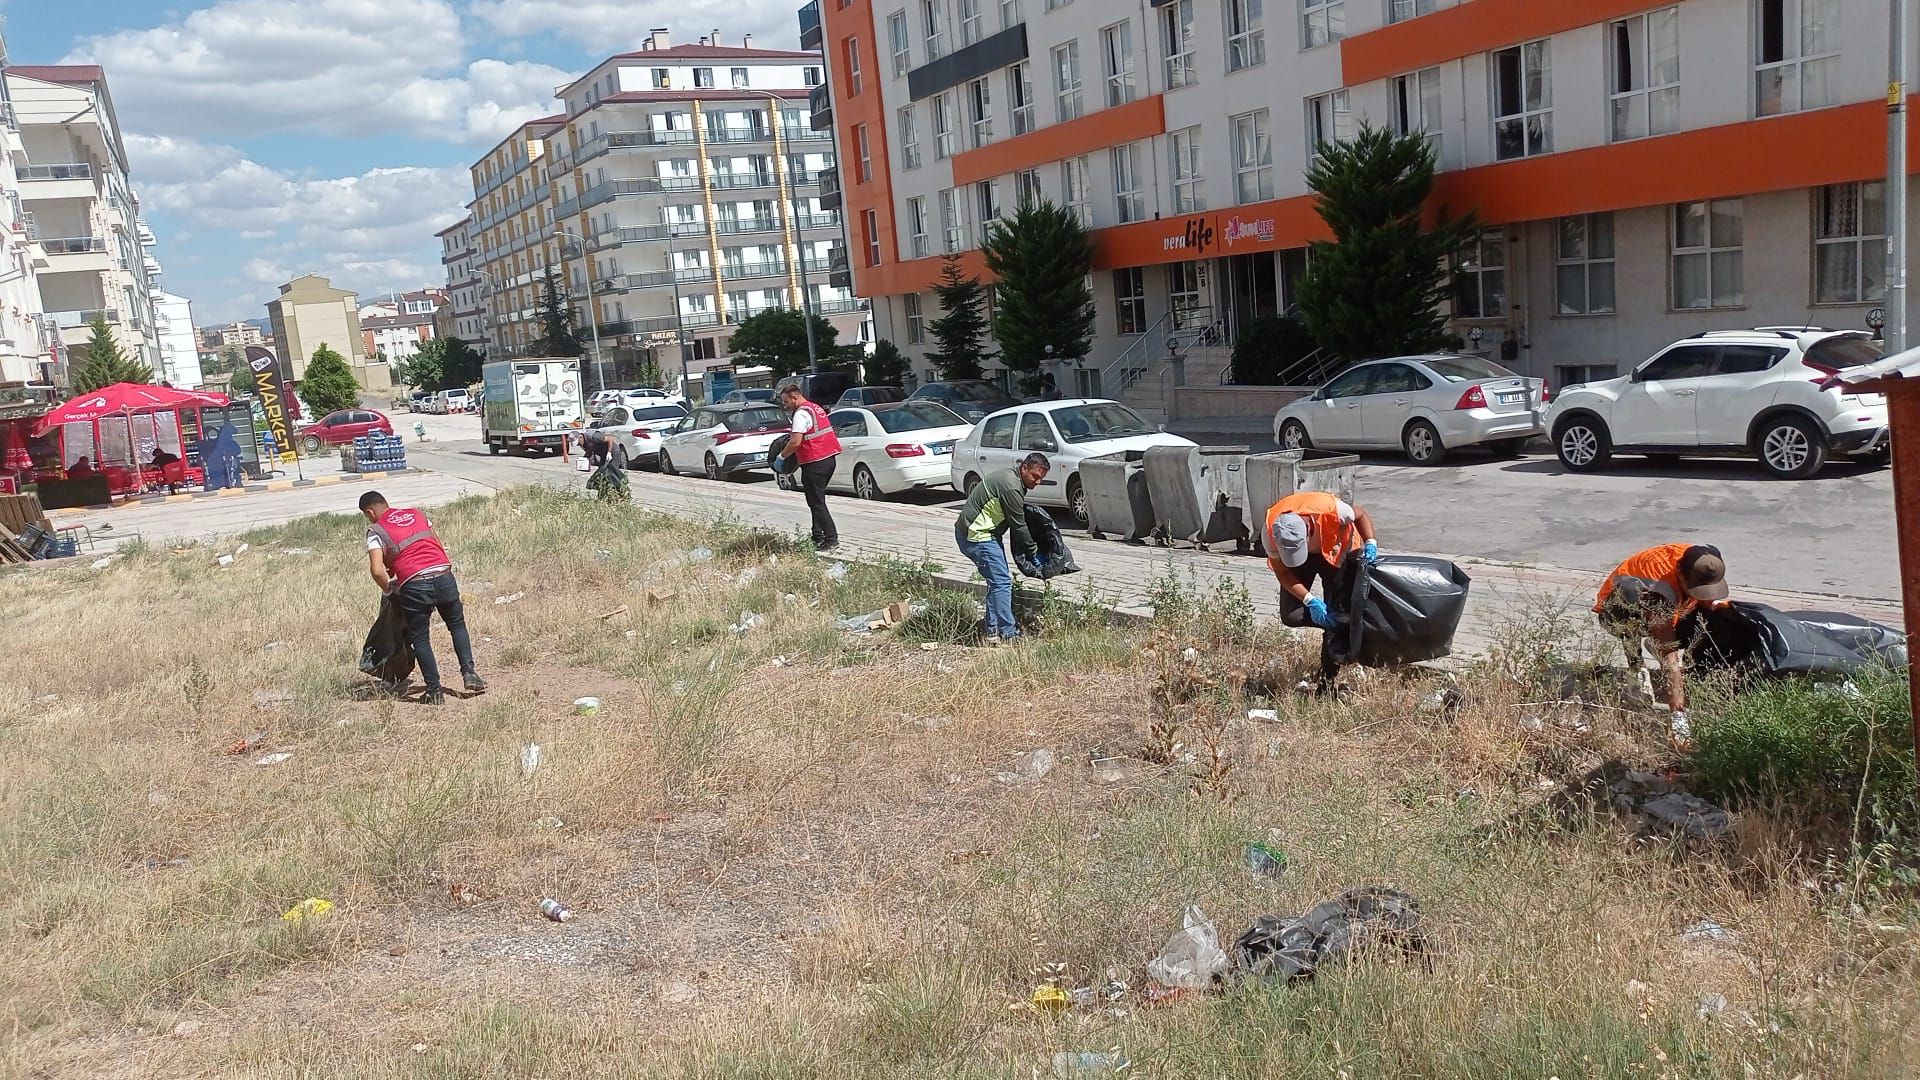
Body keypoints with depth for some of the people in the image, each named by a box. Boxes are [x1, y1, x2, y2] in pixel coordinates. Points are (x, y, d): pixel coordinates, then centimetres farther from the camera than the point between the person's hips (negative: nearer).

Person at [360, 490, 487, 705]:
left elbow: (377, 570, -7)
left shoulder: (376, 530, 5)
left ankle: (434, 691, 9)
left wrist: (388, 590, 10)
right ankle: (469, 673, 14)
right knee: (457, 626, 23)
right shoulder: (418, 514, 19)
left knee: (420, 639, 11)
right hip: (443, 576, 4)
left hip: (414, 585, -4)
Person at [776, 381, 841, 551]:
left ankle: (831, 539, -7)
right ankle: (818, 536, 21)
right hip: (829, 458, 10)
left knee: (816, 503, -4)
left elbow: (795, 442, -22)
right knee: (817, 500, 17)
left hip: (815, 463, -10)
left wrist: (782, 455, -6)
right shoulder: (816, 408, 16)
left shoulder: (801, 413, -14)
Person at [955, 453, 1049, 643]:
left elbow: (1018, 519, 21)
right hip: (977, 536, -11)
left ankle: (994, 630, 19)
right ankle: (1008, 633, -7)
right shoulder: (1011, 487, -21)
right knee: (1002, 581, -10)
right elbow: (1018, 526, -14)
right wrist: (1033, 550, 0)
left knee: (997, 580, 14)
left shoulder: (1008, 476, 12)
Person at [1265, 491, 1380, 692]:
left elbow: (1360, 515, -14)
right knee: (1291, 616, -14)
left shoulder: (1332, 509, -40)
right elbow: (1282, 572, -22)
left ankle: (1329, 677, 2)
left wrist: (1370, 543, -30)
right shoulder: (1271, 532, -36)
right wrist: (1310, 600, -32)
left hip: (1337, 553, -1)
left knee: (1337, 613, -10)